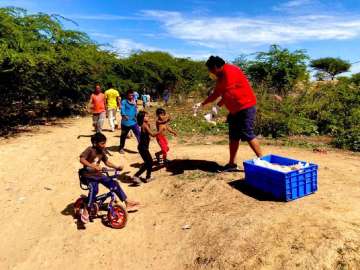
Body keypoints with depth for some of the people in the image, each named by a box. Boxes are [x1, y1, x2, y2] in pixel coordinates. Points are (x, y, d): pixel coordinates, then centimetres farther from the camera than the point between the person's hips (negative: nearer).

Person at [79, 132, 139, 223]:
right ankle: (86, 211, -20)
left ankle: (127, 203, 8)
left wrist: (116, 167, -2)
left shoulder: (102, 152, 4)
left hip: (98, 175, 7)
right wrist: (93, 166, -41)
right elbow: (82, 159, -29)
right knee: (94, 189, -34)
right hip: (89, 175, -6)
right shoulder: (90, 150, -16)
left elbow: (107, 162, 13)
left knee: (114, 184, -2)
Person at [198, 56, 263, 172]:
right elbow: (216, 93, 14)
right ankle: (232, 163, 16)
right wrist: (202, 104, 9)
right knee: (233, 137, 10)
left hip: (245, 107, -10)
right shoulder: (221, 76, 14)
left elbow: (229, 93, -23)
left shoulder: (229, 71, -16)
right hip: (235, 109, 10)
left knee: (247, 135, -10)